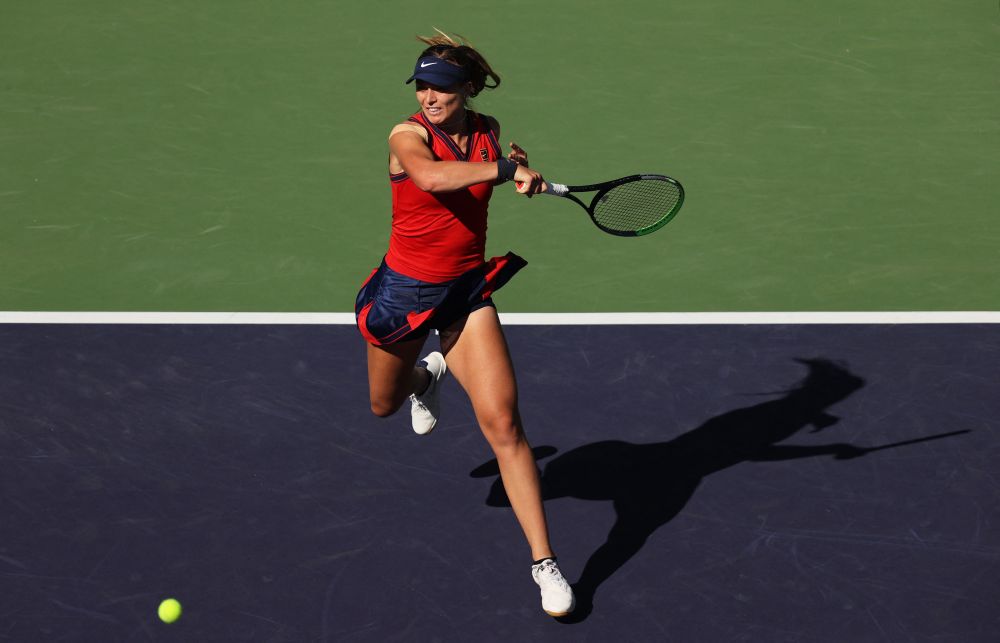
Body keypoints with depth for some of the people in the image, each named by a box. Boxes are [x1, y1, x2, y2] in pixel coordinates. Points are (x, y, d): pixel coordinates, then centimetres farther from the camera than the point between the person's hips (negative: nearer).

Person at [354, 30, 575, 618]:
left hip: (467, 291, 1)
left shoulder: (488, 131, -3)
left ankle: (544, 562, -8)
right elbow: (431, 177, -40)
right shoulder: (407, 135, -16)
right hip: (405, 287, -1)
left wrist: (520, 169, -2)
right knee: (385, 404, 22)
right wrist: (504, 168, -48)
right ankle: (425, 377, 61)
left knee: (502, 420, -13)